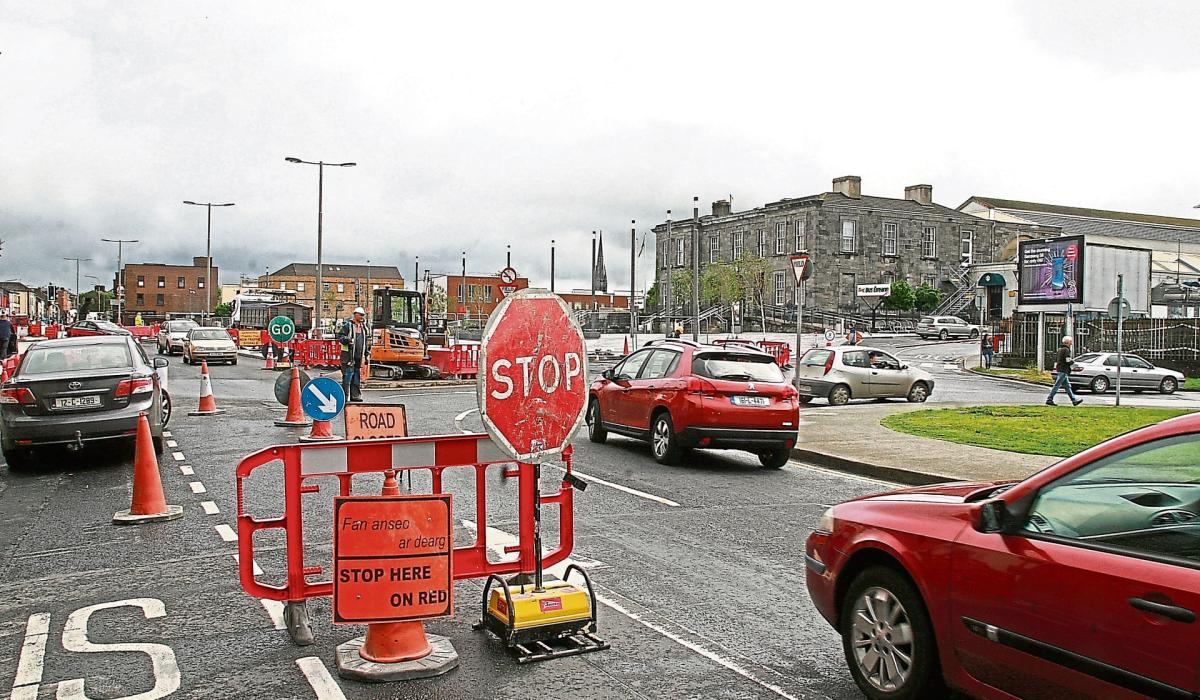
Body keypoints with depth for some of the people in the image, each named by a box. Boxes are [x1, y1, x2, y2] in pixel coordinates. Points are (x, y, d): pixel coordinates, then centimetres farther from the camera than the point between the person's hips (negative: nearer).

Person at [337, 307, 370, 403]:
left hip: (359, 356, 7)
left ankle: (356, 396, 15)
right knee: (347, 377, -8)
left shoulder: (364, 327, 17)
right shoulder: (347, 325, -3)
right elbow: (340, 336, -6)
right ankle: (345, 397, -5)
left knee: (357, 378, 9)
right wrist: (346, 340, -25)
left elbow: (367, 340, 25)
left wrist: (367, 351, 18)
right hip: (348, 355, -6)